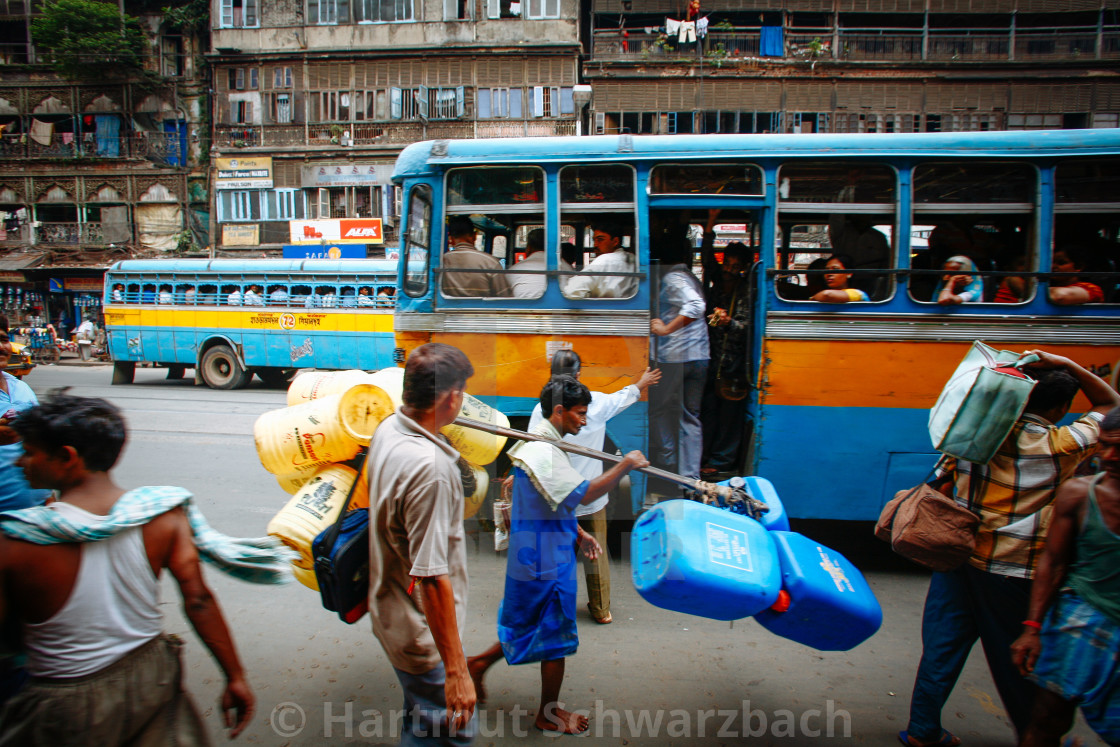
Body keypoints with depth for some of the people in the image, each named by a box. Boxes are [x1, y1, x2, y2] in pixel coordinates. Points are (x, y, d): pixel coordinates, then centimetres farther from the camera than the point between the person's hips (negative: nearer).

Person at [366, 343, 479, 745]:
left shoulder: (387, 429, -3)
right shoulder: (430, 467, -32)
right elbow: (432, 578, -32)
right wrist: (455, 670, -26)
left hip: (390, 614, 10)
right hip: (422, 632, -9)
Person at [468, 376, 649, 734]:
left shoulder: (542, 443, 11)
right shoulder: (542, 450, -24)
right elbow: (584, 494, -31)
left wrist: (579, 534, 15)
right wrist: (626, 464, -24)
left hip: (540, 554, 10)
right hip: (545, 560, -10)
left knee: (532, 626, 23)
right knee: (556, 636, 7)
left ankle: (480, 663, 34)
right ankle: (549, 714, 24)